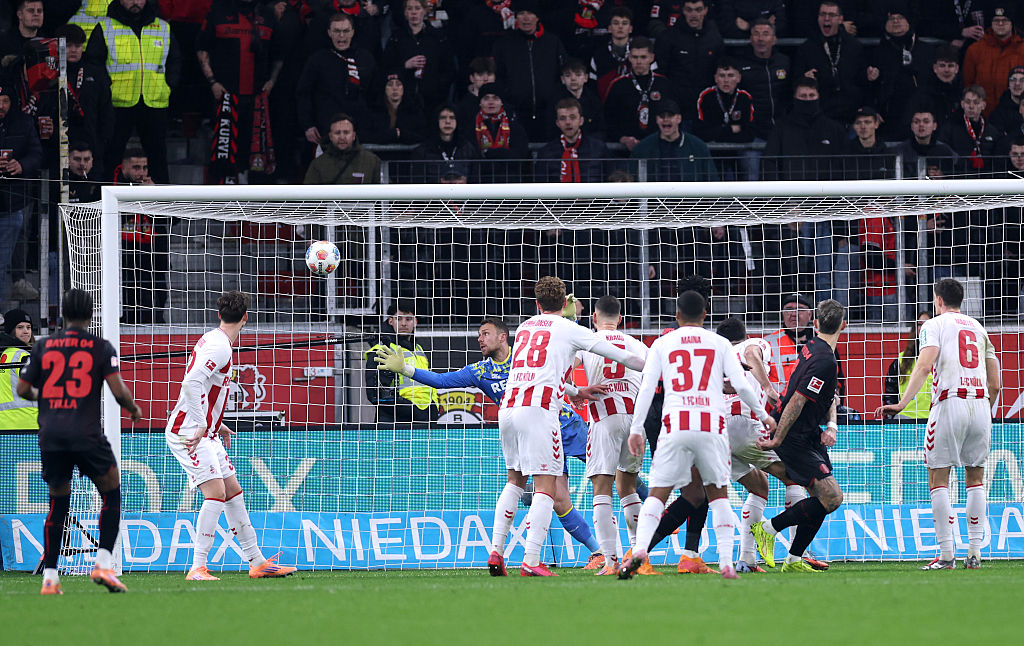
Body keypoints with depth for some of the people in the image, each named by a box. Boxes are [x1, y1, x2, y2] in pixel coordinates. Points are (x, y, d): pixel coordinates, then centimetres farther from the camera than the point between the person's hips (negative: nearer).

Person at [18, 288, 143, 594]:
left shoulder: (44, 346, 8)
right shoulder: (101, 347, 1)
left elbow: (23, 389, 11)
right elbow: (119, 390, -6)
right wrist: (133, 409, 15)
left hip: (50, 433, 3)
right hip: (87, 434, -3)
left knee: (58, 503, 13)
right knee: (111, 494, 12)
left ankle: (49, 577, 7)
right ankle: (104, 563, -2)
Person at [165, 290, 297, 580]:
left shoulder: (214, 340, 14)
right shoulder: (219, 346, -17)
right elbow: (192, 382, -29)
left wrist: (216, 424, 26)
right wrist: (201, 426, -29)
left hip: (206, 432, 10)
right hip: (187, 433, -10)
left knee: (233, 491, 11)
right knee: (216, 492, -17)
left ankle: (257, 562, 16)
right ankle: (198, 569, -19)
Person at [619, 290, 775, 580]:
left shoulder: (662, 344, 11)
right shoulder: (720, 344, 11)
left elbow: (646, 388, 4)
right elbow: (742, 385, 6)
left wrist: (636, 430, 6)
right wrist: (763, 416, 20)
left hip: (675, 425, 0)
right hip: (712, 425, 0)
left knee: (658, 493, 2)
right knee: (718, 493, 11)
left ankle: (640, 548, -20)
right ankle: (726, 562, 0)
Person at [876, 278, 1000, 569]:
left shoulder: (934, 325, 4)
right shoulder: (978, 328, 20)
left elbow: (924, 365, -13)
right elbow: (995, 384, 18)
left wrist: (903, 403, -18)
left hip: (950, 403, -5)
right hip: (980, 403, 5)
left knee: (938, 478, 1)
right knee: (975, 477, 13)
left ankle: (946, 554, -6)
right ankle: (974, 552, 7)